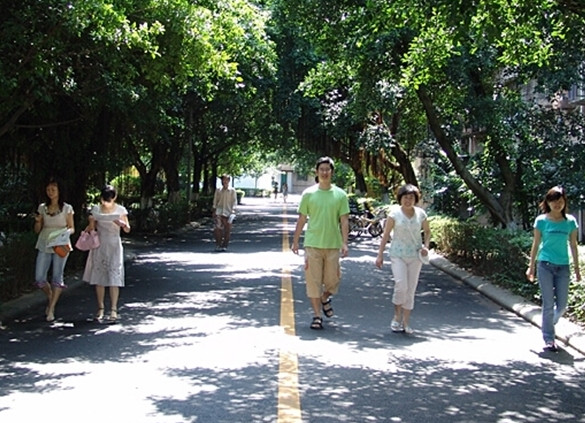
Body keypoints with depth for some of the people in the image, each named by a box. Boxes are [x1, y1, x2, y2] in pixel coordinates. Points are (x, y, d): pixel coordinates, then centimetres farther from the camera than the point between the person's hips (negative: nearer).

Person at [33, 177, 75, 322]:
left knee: (57, 277, -2)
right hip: (44, 246, 3)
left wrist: (66, 232, -18)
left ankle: (51, 309, 5)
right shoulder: (42, 207, 8)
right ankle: (50, 298, 27)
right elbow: (37, 230, 11)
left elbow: (72, 228, 4)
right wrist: (37, 221, -9)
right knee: (39, 278, -2)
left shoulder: (66, 208, 1)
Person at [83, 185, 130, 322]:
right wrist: (86, 231, -16)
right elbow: (91, 226, 7)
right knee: (98, 278, 3)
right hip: (99, 245, 2)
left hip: (114, 246, -2)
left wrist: (122, 224, -26)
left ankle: (113, 310, -3)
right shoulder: (96, 209, 1)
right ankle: (100, 308, 12)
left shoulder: (120, 210, -4)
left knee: (114, 278, -6)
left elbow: (127, 230, -4)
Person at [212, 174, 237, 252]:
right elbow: (215, 201, 13)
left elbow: (234, 201, 2)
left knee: (227, 229, 0)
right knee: (217, 228, -11)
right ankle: (218, 245, -3)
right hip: (219, 211, 1)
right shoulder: (218, 190, 9)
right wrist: (214, 211, 6)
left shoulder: (232, 191, 4)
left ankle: (224, 246, 9)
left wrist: (233, 210, -10)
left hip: (228, 212, -1)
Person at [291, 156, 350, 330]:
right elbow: (301, 219, 6)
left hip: (333, 244, 1)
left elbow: (343, 221, 3)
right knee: (313, 281, 1)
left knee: (333, 280, 5)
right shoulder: (308, 194, 1)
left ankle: (325, 299, 38)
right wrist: (295, 241, 7)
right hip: (312, 244, -1)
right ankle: (317, 316, 11)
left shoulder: (340, 195, 2)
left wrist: (344, 243, -5)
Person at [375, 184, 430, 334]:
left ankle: (405, 322, 15)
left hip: (415, 256, 3)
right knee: (401, 285, -15)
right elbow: (386, 234, -2)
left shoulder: (421, 214, 1)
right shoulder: (394, 213, -6)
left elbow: (427, 231, 15)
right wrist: (380, 255, -5)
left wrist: (426, 245, -3)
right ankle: (397, 317, 7)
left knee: (411, 289, 5)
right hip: (398, 254, -3)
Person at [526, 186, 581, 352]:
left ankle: (548, 325, 35)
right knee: (548, 304, -2)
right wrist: (531, 266, 6)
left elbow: (573, 245, 10)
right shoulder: (541, 221, -1)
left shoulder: (570, 221, 3)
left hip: (563, 267, 2)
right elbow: (536, 244, 4)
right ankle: (549, 339, 7)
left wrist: (576, 267, 10)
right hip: (545, 265, -2)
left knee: (562, 304, 6)